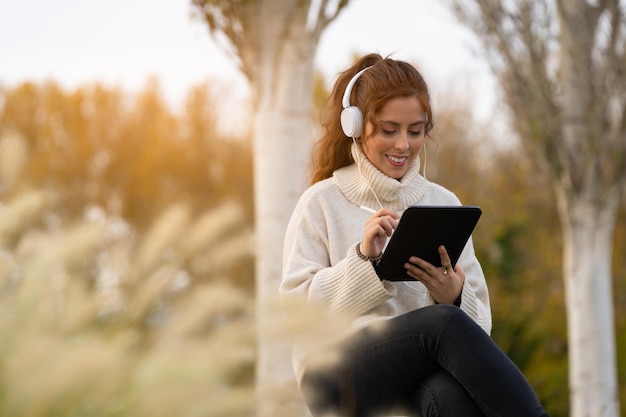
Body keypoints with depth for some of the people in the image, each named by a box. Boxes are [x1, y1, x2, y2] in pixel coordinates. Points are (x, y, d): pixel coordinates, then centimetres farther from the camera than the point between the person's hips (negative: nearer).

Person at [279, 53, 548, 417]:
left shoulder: (444, 205, 17)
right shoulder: (323, 203, 9)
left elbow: (477, 324, 12)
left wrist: (453, 297, -11)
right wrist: (364, 258, -13)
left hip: (425, 381, 2)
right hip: (340, 376, -2)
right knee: (444, 322, -34)